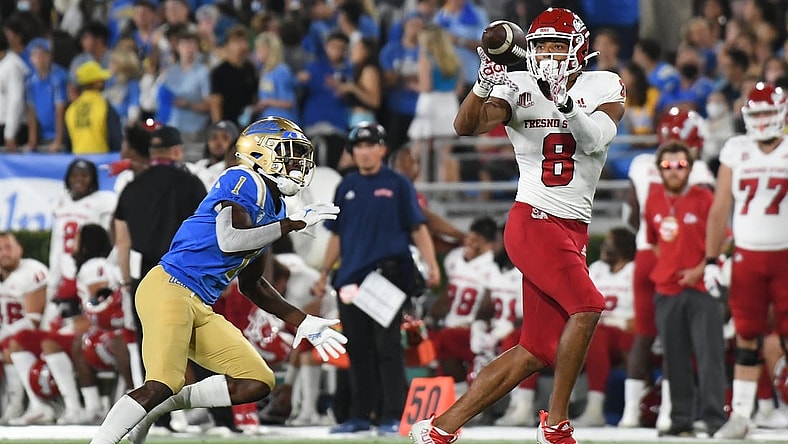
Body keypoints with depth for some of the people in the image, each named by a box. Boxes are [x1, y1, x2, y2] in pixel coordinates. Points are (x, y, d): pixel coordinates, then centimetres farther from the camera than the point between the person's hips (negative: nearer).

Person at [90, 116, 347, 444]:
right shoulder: (246, 183, -8)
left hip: (201, 309, 9)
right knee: (162, 386, -23)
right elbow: (230, 241, -26)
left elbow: (251, 284, 27)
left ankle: (157, 409, 9)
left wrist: (303, 323, 24)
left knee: (257, 384, 2)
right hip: (170, 290, -9)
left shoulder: (274, 208, 19)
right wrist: (294, 223, -17)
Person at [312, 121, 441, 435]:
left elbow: (418, 228, -1)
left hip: (388, 275, -5)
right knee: (357, 350, 6)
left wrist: (431, 265, -13)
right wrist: (324, 275, 19)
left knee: (387, 347, -8)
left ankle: (392, 416, -7)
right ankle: (360, 415, 12)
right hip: (351, 277, 5)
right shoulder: (346, 187, 14)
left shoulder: (397, 185, 2)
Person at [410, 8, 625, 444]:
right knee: (587, 307, -25)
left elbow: (595, 140, -12)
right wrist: (483, 85, -31)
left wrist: (566, 103, -29)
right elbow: (466, 127, -13)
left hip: (573, 232, 5)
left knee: (536, 352, 4)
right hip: (533, 222, -5)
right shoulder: (518, 89, 0)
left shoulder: (603, 87, 4)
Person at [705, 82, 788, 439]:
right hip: (747, 257, 3)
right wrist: (711, 260, 8)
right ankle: (740, 416, 9)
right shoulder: (736, 151, 7)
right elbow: (720, 209, 10)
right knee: (746, 338, 4)